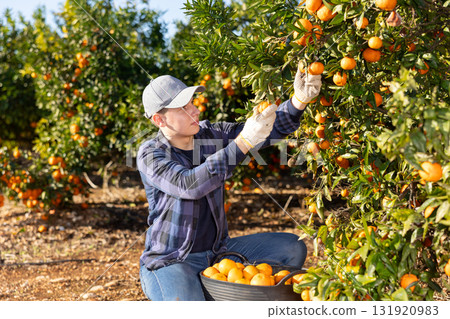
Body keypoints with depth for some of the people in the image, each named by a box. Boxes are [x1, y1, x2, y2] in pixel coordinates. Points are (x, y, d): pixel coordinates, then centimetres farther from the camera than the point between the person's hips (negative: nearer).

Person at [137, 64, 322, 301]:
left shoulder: (210, 134, 0)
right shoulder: (150, 154, -16)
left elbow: (271, 129, -3)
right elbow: (189, 185, -33)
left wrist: (299, 99, -22)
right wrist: (244, 142, -36)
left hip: (217, 252, 7)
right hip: (170, 262, -6)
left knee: (292, 248, 0)